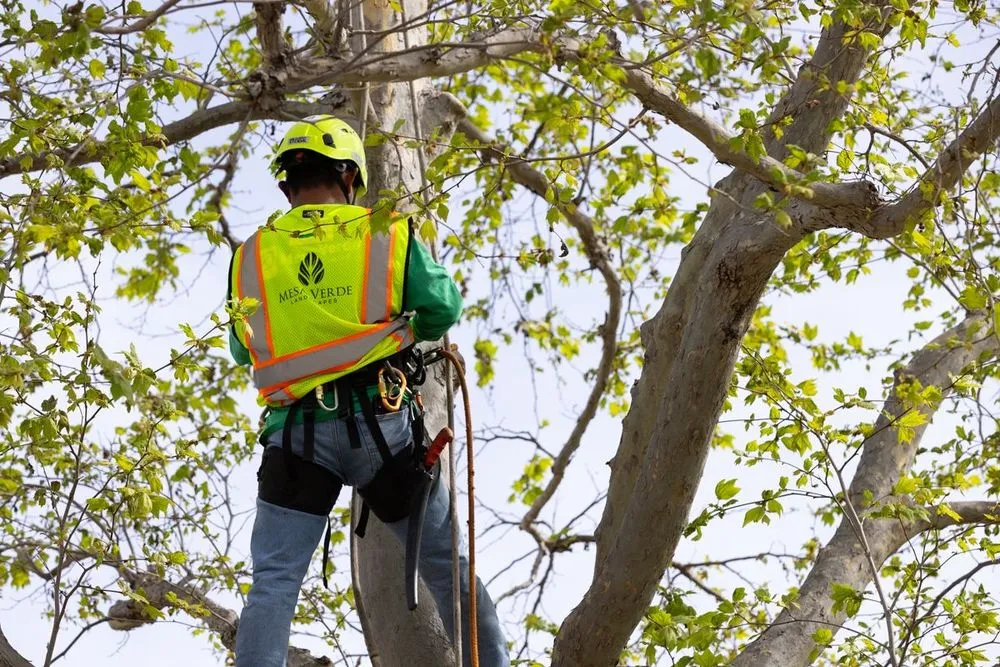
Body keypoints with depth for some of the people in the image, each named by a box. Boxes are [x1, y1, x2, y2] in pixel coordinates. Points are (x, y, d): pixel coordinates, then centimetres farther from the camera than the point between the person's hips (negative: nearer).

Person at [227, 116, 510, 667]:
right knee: (448, 564, 15)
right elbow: (443, 308, 5)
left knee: (273, 583, 0)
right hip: (380, 421, 0)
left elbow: (241, 349, 17)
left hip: (295, 431, 1)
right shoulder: (387, 235, 2)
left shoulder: (250, 255, 7)